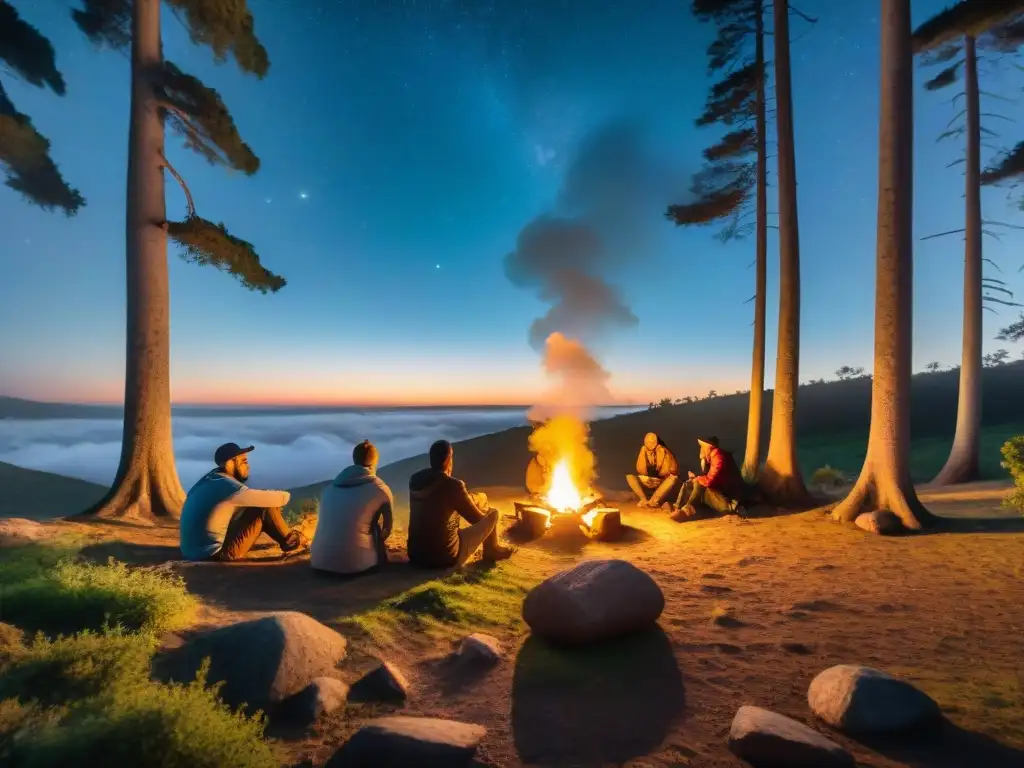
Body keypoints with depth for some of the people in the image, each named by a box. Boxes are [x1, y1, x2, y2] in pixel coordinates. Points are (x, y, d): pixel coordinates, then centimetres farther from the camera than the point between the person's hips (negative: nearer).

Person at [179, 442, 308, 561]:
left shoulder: (212, 480, 7)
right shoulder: (227, 486, -22)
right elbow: (273, 499, -19)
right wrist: (287, 495, 3)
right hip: (216, 553, -9)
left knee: (263, 502, 11)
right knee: (265, 507, -9)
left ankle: (287, 541, 16)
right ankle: (291, 542, 8)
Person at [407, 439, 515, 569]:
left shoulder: (415, 479, 0)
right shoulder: (453, 485, -19)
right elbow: (478, 519, -4)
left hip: (416, 555, 7)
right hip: (445, 558, -6)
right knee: (493, 514, 6)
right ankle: (492, 551, 32)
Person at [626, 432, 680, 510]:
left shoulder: (664, 452, -10)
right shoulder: (644, 450, -5)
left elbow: (673, 470, -15)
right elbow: (641, 471, -10)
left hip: (663, 485, -2)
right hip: (648, 484, 2)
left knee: (674, 478, -31)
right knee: (629, 477, -18)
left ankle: (652, 500, -37)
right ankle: (644, 499, -35)